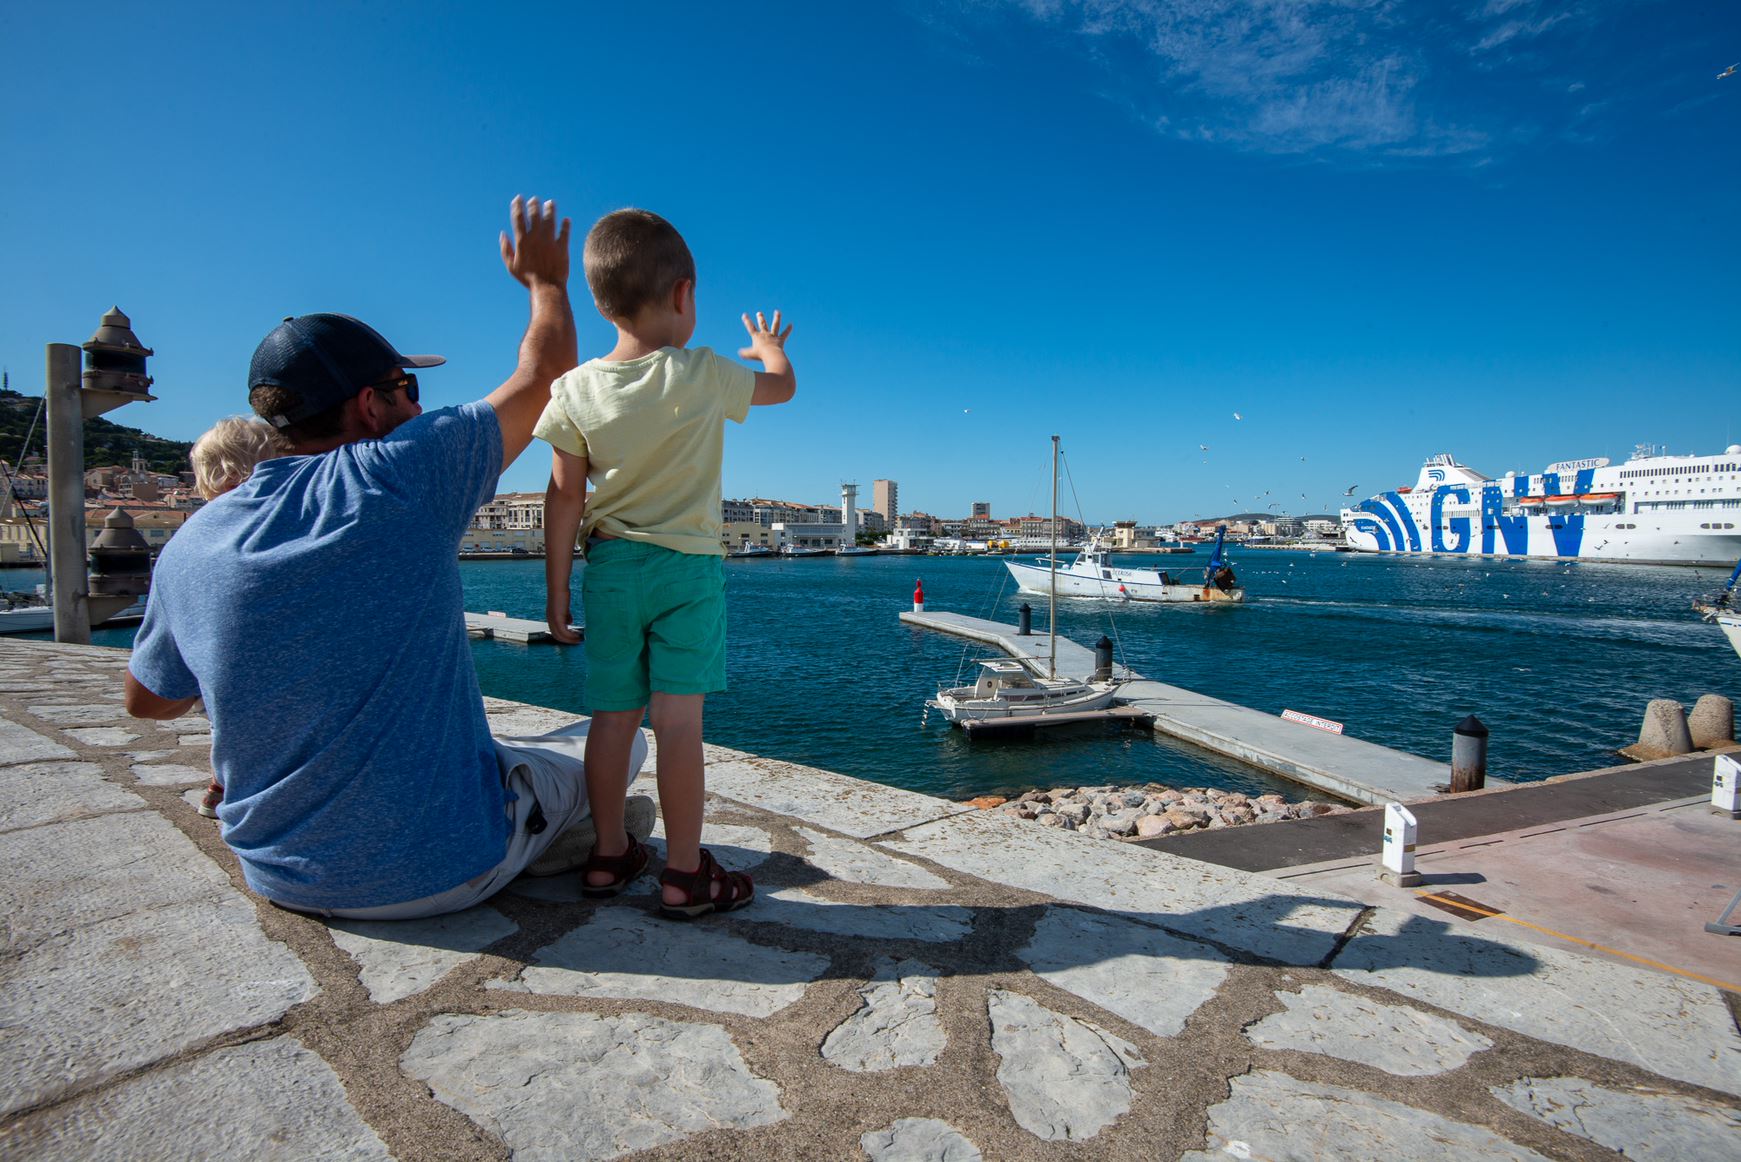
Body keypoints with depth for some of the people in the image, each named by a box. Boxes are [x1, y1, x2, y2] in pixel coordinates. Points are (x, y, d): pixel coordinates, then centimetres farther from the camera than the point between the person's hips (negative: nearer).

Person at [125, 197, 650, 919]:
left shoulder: (191, 545, -4)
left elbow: (147, 700, 13)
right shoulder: (409, 473, -19)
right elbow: (544, 373, -4)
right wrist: (545, 279, 14)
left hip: (282, 877, 6)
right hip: (444, 870, -5)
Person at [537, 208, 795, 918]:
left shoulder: (577, 389, 0)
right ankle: (684, 873, 5)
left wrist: (557, 591, 8)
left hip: (610, 567, 3)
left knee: (613, 715, 10)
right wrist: (769, 346, 36)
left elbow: (565, 497, 1)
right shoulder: (704, 376, -6)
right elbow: (783, 386, 13)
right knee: (679, 720, -3)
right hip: (689, 566, -3)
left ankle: (609, 855, 23)